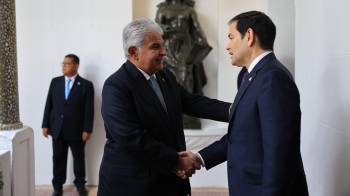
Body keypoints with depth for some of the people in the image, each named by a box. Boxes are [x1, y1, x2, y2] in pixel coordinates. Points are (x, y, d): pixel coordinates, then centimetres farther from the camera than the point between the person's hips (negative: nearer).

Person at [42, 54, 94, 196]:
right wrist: (45, 125, 2)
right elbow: (49, 104, 7)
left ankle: (80, 184, 26)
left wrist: (87, 130, -12)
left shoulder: (86, 85, -5)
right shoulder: (55, 82, 6)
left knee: (79, 159, 11)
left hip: (76, 131, -3)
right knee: (58, 159, 9)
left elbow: (89, 110, -8)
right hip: (57, 129, 3)